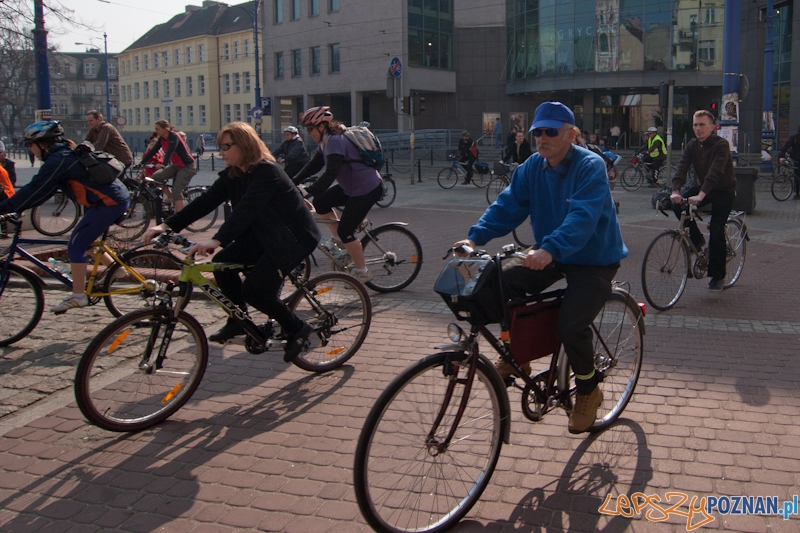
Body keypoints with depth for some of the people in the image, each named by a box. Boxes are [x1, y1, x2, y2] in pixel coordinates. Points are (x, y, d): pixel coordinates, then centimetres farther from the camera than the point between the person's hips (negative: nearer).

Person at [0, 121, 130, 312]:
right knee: (86, 242, 20)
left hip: (108, 202, -10)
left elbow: (34, 191, -15)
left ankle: (77, 296, 0)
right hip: (118, 197, 10)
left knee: (76, 246, -5)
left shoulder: (58, 160, -13)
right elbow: (40, 191, 21)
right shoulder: (66, 153, 18)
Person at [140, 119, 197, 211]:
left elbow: (170, 151, -35)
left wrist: (163, 164, -49)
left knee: (176, 191, -18)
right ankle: (172, 198, 7)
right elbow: (152, 151, 4)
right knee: (156, 176, -8)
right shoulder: (162, 139, 2)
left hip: (187, 166, -8)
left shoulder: (174, 136, -20)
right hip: (176, 166, 8)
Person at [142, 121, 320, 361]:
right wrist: (167, 225, -14)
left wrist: (216, 240, -47)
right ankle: (238, 321, 13)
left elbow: (246, 208, -35)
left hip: (294, 237, -9)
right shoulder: (232, 175, 3)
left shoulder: (266, 171, -23)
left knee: (254, 289, -20)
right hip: (263, 235, 9)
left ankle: (296, 328, 1)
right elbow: (205, 201, -4)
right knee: (223, 263, -6)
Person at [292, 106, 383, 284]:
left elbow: (330, 173, -33)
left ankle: (362, 272, 9)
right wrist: (293, 182, 1)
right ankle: (341, 243, 17)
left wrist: (308, 192, -36)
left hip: (368, 189, -10)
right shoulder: (326, 141, 7)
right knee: (321, 203, 7)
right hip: (351, 187, 10)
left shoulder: (335, 141, -24)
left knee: (345, 230, -6)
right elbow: (314, 165, 10)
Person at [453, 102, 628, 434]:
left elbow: (582, 217, -34)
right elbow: (508, 206, -8)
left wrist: (550, 249, -49)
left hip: (594, 260, -6)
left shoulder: (590, 167, -20)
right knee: (500, 281, -14)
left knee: (571, 325, -24)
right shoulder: (532, 168, 0)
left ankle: (588, 390, 6)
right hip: (550, 257, 6)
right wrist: (476, 237, -23)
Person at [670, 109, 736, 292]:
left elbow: (715, 172, -34)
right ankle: (696, 239, 1)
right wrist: (676, 191, -34)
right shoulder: (692, 146, -3)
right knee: (679, 204, -22)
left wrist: (700, 195, -47)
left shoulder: (721, 145, -21)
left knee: (716, 231, -13)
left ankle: (718, 276, 0)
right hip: (703, 187, 6)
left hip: (724, 190, -5)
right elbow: (682, 168, -16)